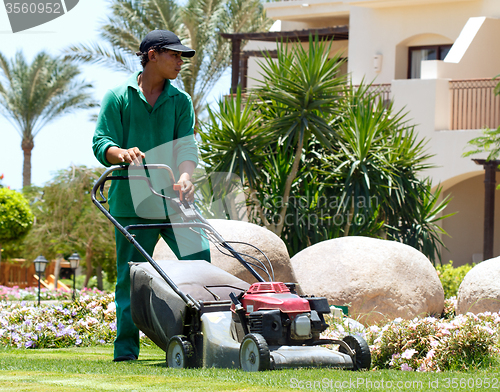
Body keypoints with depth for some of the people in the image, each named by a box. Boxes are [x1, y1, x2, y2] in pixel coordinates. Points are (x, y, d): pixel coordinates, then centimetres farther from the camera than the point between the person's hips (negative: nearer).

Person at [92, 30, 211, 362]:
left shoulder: (181, 101, 13)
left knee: (199, 257, -12)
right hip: (132, 203, -2)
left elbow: (186, 145, 1)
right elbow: (101, 142, -1)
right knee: (130, 277, 0)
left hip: (173, 199, 2)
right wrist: (122, 153, -24)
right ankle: (126, 349, 7)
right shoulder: (118, 97, 6)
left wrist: (185, 176, -19)